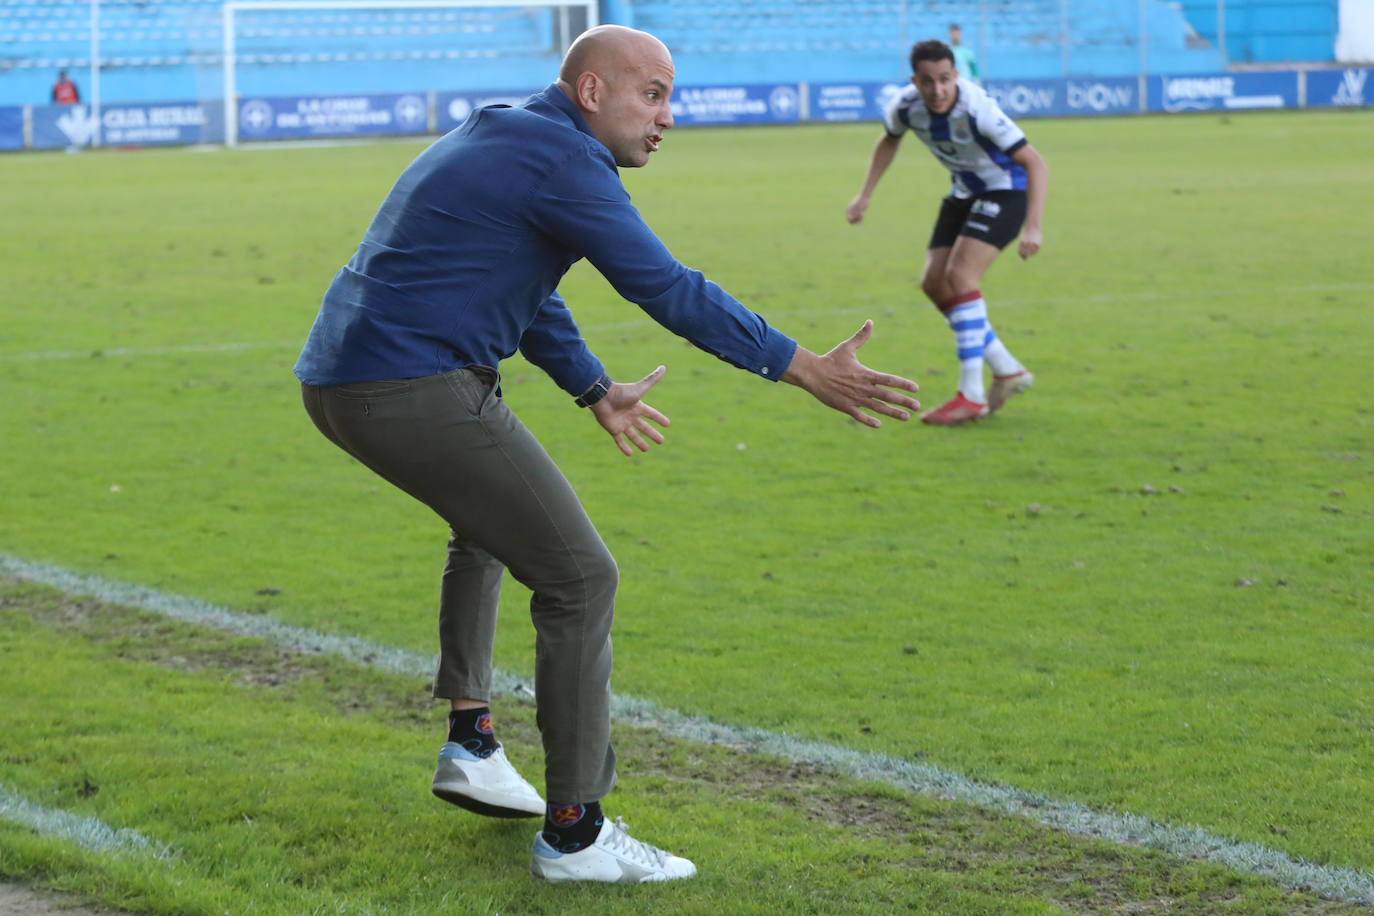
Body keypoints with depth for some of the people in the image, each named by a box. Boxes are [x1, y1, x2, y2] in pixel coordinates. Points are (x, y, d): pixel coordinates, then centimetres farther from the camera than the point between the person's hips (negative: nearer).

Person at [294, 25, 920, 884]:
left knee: (490, 519, 35)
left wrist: (595, 389, 37)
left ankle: (471, 742, 32)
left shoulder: (507, 140, 20)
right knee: (580, 578, -4)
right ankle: (574, 834, 0)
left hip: (339, 382, 11)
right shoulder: (561, 157, -10)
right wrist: (810, 371, -12)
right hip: (420, 393, -11)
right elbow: (670, 291, -15)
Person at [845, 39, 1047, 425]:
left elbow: (1036, 164, -31)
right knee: (933, 282, -1)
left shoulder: (977, 109, -33)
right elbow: (889, 140, 12)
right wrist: (865, 196, 8)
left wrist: (1033, 227, -40)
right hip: (965, 192, 7)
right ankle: (1008, 371, 12)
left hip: (1006, 190, -7)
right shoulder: (905, 105, -15)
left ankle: (971, 395, -20)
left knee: (960, 274, -23)